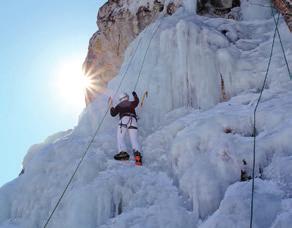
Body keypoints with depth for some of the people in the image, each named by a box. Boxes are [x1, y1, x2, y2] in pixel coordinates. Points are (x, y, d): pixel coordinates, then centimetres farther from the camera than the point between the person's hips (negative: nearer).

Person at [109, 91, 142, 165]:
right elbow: (137, 101, 49)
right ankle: (137, 153, -34)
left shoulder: (119, 105, 22)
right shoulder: (132, 103, 27)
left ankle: (123, 152, -34)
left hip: (124, 120, -2)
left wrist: (111, 106, 44)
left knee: (120, 137, -8)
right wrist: (135, 95, 69)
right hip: (133, 121, 2)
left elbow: (113, 114, 26)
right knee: (134, 140, -8)